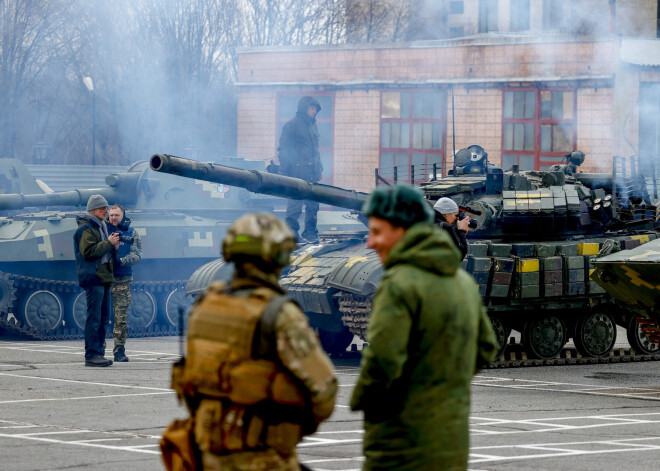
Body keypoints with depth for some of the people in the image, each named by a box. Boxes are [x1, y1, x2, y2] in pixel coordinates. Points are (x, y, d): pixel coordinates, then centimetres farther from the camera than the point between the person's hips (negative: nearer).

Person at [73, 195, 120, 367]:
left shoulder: (100, 226, 20)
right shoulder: (85, 228, -10)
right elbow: (88, 251, -20)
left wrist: (113, 246, 7)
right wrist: (108, 243, -17)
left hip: (103, 278, 10)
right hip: (92, 278, -10)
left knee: (103, 317, 11)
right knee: (94, 318, -10)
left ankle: (99, 353, 16)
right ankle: (91, 355, -9)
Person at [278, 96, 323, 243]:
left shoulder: (312, 126, 18)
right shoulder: (292, 125, -4)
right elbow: (283, 150, -6)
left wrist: (319, 169, 21)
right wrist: (285, 171, -12)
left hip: (312, 173, 7)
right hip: (297, 172, -7)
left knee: (313, 205, 6)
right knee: (295, 204, -6)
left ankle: (310, 232, 14)